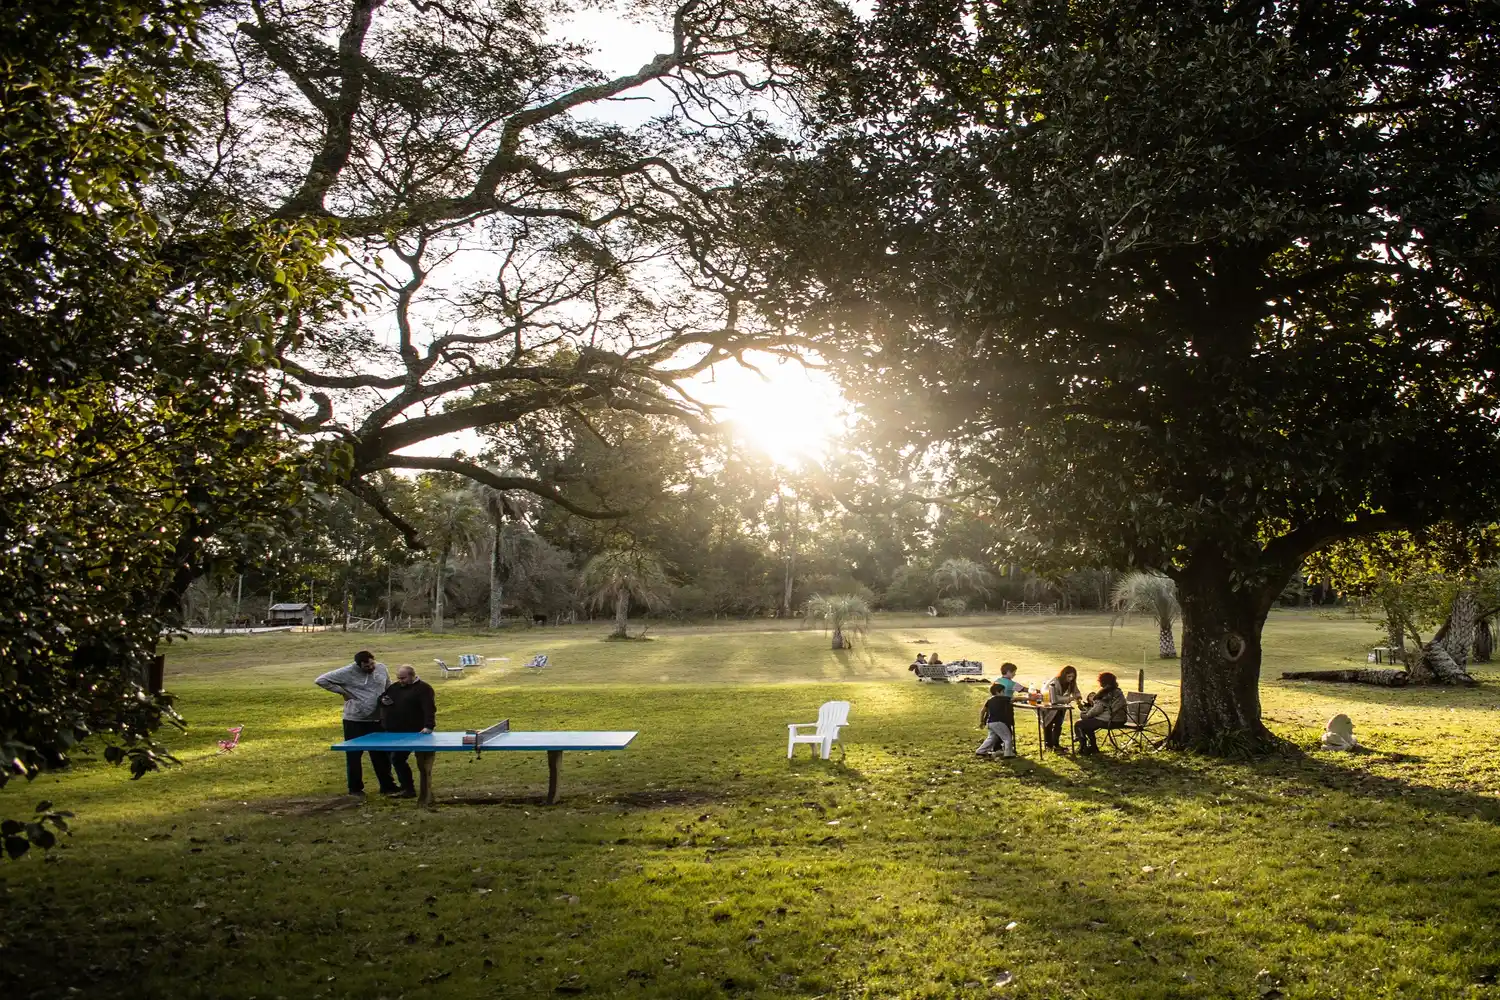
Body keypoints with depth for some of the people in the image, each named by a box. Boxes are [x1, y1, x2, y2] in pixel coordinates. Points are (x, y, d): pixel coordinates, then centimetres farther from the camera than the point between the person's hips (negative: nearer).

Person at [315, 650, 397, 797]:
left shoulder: (382, 668, 1)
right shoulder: (348, 672, -13)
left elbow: (388, 688, 17)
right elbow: (321, 680, -11)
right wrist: (342, 691, -12)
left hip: (376, 720, 3)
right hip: (354, 721, -3)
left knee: (381, 755, 10)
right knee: (354, 755, 7)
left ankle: (387, 786, 20)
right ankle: (355, 788, 20)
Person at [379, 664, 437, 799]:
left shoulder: (423, 688, -11)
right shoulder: (394, 687, 13)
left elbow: (429, 708, -21)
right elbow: (382, 697, 25)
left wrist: (429, 726, -33)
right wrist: (383, 700, -1)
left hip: (416, 733, -8)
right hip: (396, 734, 8)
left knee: (422, 761, -1)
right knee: (397, 759, 11)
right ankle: (407, 788, 20)